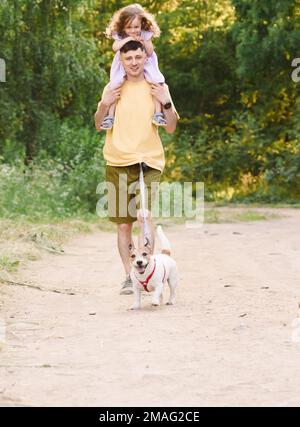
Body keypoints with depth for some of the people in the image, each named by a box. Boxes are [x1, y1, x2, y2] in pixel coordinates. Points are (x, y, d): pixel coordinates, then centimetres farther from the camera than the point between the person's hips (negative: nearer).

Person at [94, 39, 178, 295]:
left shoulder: (157, 88, 5)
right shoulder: (113, 89, 9)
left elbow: (171, 129, 5)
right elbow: (98, 126, 14)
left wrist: (166, 103, -11)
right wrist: (104, 105, -4)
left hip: (149, 161, -2)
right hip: (118, 163, 2)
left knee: (145, 214, -22)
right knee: (123, 224, 4)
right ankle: (129, 276, 14)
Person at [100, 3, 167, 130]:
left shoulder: (145, 35, -6)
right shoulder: (120, 36, -7)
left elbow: (150, 52, -7)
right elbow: (115, 47, -24)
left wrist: (144, 42, -23)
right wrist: (127, 39, -31)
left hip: (145, 65, 0)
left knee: (157, 81, -22)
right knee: (114, 84, -21)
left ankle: (158, 113, -18)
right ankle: (110, 115, -14)